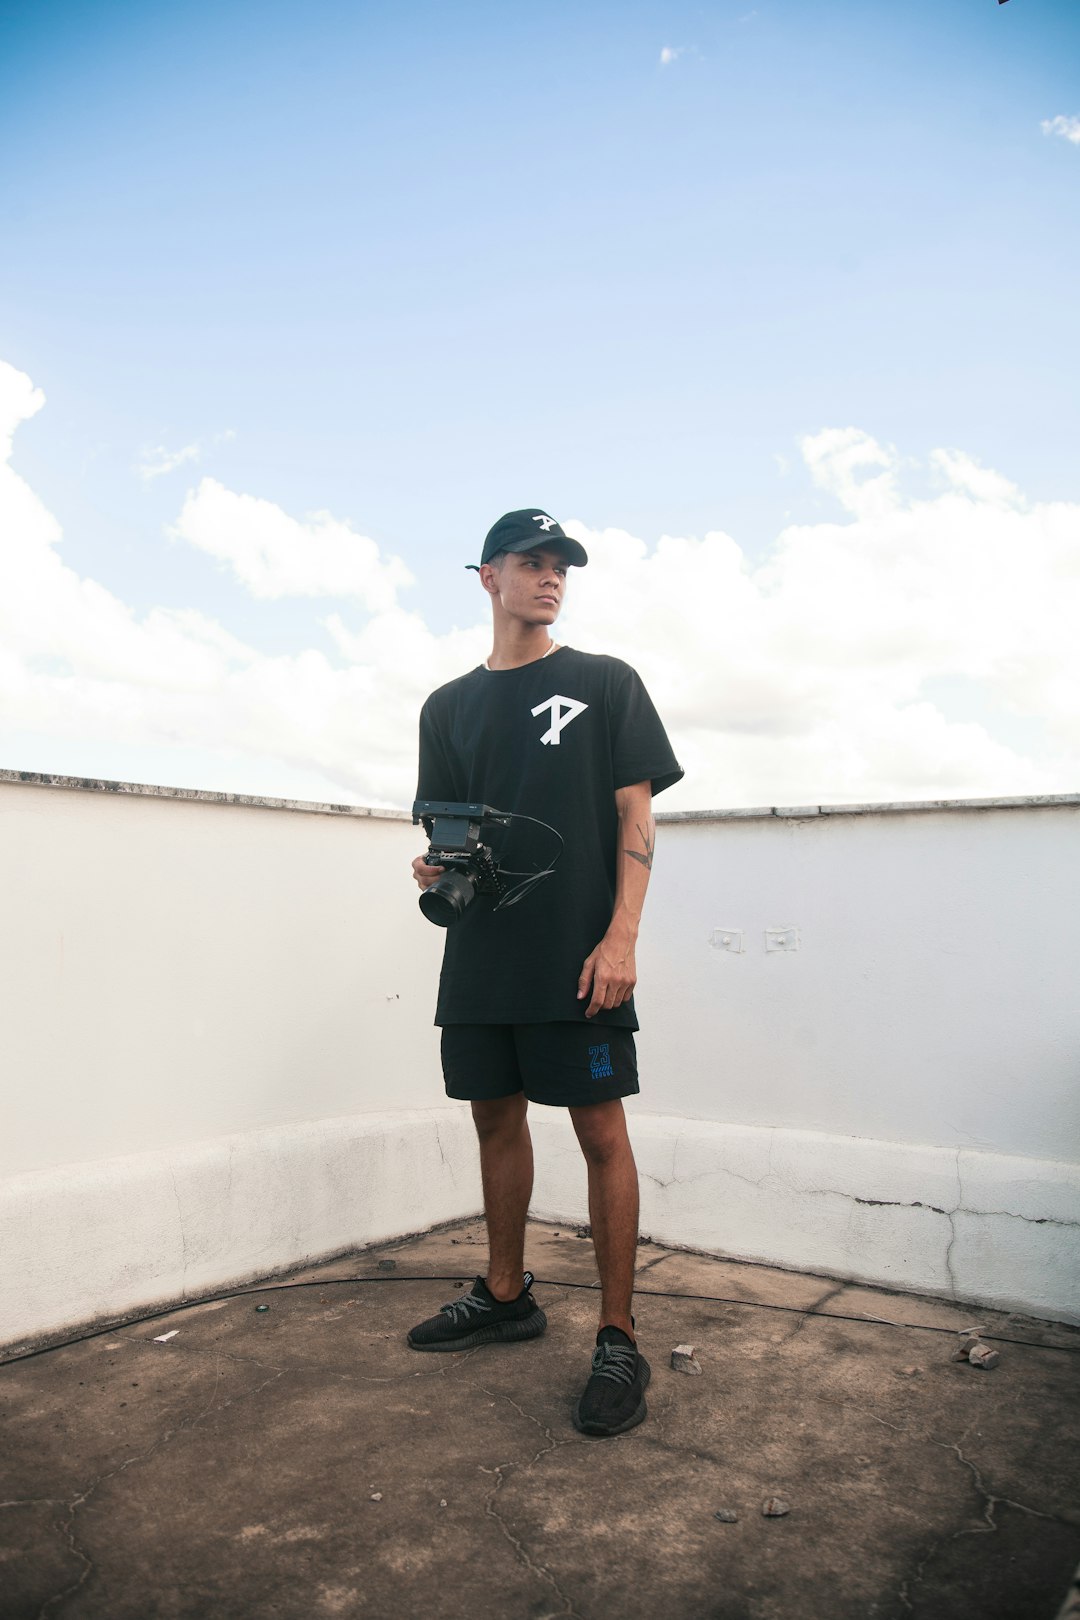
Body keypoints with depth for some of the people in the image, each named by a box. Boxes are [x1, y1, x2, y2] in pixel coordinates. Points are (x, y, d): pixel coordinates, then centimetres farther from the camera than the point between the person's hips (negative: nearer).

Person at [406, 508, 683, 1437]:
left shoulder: (605, 683, 5)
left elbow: (636, 814, -2)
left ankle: (619, 1341, 9)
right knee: (497, 1117, 13)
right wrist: (439, 867, -6)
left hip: (579, 955, -4)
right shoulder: (449, 706, 15)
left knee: (601, 1132, -3)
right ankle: (507, 1297, 32)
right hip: (482, 952, 5)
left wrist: (621, 936, -13)